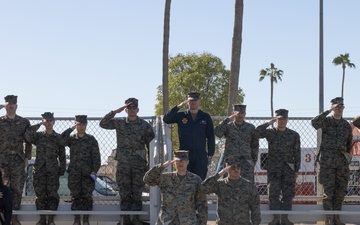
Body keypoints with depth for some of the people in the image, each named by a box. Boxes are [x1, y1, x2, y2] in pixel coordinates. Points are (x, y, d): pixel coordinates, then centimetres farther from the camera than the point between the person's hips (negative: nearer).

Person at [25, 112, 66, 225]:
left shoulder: (58, 138, 7)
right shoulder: (38, 135, 8)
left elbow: (62, 156, 9)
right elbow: (28, 135, -14)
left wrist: (62, 170, 2)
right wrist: (38, 125, -8)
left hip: (53, 171, -1)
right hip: (39, 170, 1)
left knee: (52, 194, -2)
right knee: (40, 195, 1)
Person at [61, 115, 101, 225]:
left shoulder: (91, 139, 4)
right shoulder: (71, 138, 7)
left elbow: (96, 157, 2)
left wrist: (94, 171, -7)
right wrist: (70, 129, -13)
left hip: (88, 173, -1)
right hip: (74, 173, 1)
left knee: (87, 197, 1)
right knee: (75, 196, 4)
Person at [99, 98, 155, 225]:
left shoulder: (145, 126, 3)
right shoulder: (119, 123, 8)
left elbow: (151, 145, 5)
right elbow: (103, 124, -2)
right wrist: (115, 112, -10)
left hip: (139, 164, -1)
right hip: (123, 164, 1)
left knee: (137, 194, 1)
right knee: (124, 194, 3)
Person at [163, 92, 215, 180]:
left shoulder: (205, 117, 7)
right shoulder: (181, 116, 6)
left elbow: (210, 137, 9)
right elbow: (166, 119, -9)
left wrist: (210, 155, 3)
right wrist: (178, 107, -16)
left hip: (201, 157, 0)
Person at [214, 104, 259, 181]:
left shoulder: (251, 128, 10)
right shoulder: (228, 126, 7)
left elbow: (255, 146, 15)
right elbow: (217, 132, -13)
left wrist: (254, 162, 10)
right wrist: (228, 119, -11)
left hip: (245, 163, 1)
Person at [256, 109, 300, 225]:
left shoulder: (294, 135, 8)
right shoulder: (270, 133, 4)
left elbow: (297, 153, 9)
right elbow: (256, 133, -13)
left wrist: (296, 170, 4)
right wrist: (269, 123, -15)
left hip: (288, 168, 2)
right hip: (273, 167, -1)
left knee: (288, 193, 0)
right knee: (274, 192, -7)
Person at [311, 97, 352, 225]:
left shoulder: (346, 125, 11)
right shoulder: (326, 121, -1)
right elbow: (314, 122, -24)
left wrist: (348, 156, 16)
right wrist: (328, 111, -23)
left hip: (342, 161, 4)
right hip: (327, 161, -4)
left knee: (340, 191, 6)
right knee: (328, 191, -3)